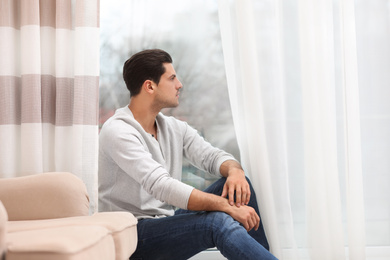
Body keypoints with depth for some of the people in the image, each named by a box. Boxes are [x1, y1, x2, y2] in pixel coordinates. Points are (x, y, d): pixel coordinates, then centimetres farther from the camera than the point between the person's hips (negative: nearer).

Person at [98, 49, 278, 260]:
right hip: (132, 234, -8)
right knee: (219, 222, -30)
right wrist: (228, 206, -31)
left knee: (239, 184, -9)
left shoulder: (174, 128, 10)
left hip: (167, 222, 8)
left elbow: (212, 156, 5)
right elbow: (160, 186, -28)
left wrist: (234, 171, -22)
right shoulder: (117, 131, -17)